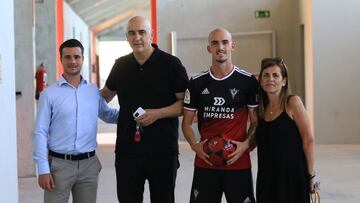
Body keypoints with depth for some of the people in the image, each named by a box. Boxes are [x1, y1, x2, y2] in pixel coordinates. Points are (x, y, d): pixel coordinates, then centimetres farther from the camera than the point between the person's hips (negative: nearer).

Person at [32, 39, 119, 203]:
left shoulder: (94, 91, 7)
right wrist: (43, 169, -9)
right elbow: (40, 133, -4)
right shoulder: (49, 94, -2)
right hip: (59, 164, -3)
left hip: (88, 164, 3)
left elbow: (108, 115, 23)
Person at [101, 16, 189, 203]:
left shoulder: (170, 64, -5)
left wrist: (157, 113, -18)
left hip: (163, 151, -3)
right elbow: (106, 94, 26)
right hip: (126, 150, 4)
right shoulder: (121, 65, 9)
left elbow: (186, 103, -6)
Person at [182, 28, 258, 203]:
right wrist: (195, 145, -7)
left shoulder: (248, 81, 1)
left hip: (238, 162, -1)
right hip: (205, 163, 2)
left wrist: (246, 144, -12)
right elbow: (186, 122, 10)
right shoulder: (196, 83, 6)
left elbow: (256, 122, 5)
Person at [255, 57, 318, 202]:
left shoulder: (292, 102, -8)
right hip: (267, 179, 5)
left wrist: (311, 174, -8)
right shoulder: (262, 108, 8)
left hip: (293, 176, -5)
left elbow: (308, 140, -9)